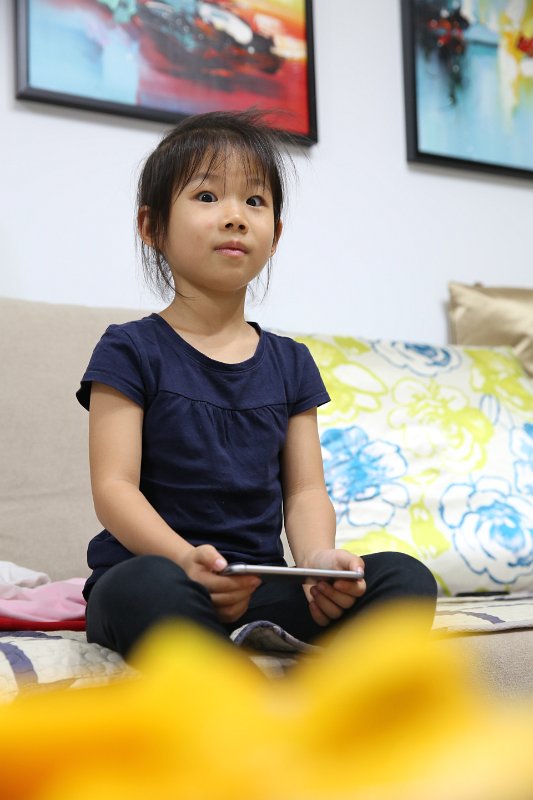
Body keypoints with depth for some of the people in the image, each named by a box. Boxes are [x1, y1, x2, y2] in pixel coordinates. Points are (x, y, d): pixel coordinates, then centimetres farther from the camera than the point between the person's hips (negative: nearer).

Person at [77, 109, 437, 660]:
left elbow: (305, 490, 8)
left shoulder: (289, 362, 16)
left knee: (407, 579, -21)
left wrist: (319, 559, -16)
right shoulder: (131, 351, 1)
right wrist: (186, 560, -29)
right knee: (151, 587, -41)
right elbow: (114, 487, -9)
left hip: (261, 592, 4)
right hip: (149, 570, -4)